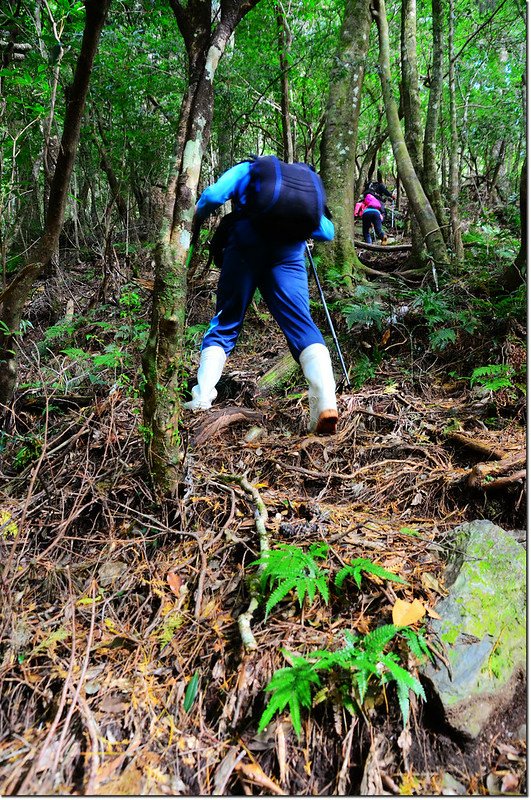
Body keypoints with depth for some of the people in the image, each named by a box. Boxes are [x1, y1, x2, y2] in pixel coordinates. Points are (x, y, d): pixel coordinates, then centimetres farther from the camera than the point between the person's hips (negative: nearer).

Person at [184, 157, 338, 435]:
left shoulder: (246, 169, 26)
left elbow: (213, 195, 5)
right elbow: (327, 231, 26)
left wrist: (197, 219, 24)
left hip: (247, 242, -1)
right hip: (288, 249, 1)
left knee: (224, 323, 8)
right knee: (301, 324, -9)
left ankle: (201, 397, -4)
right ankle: (325, 403, -29)